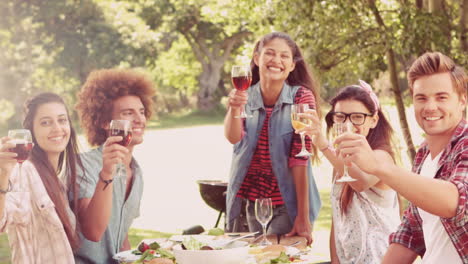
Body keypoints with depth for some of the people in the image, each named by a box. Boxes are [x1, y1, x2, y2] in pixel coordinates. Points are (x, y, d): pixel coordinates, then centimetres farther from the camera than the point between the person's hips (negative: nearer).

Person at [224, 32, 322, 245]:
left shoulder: (302, 97, -11)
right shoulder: (244, 96, 1)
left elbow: (300, 158, -15)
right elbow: (234, 138, -16)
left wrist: (303, 217, -19)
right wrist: (234, 108, -36)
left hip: (288, 202, -3)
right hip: (249, 200, 3)